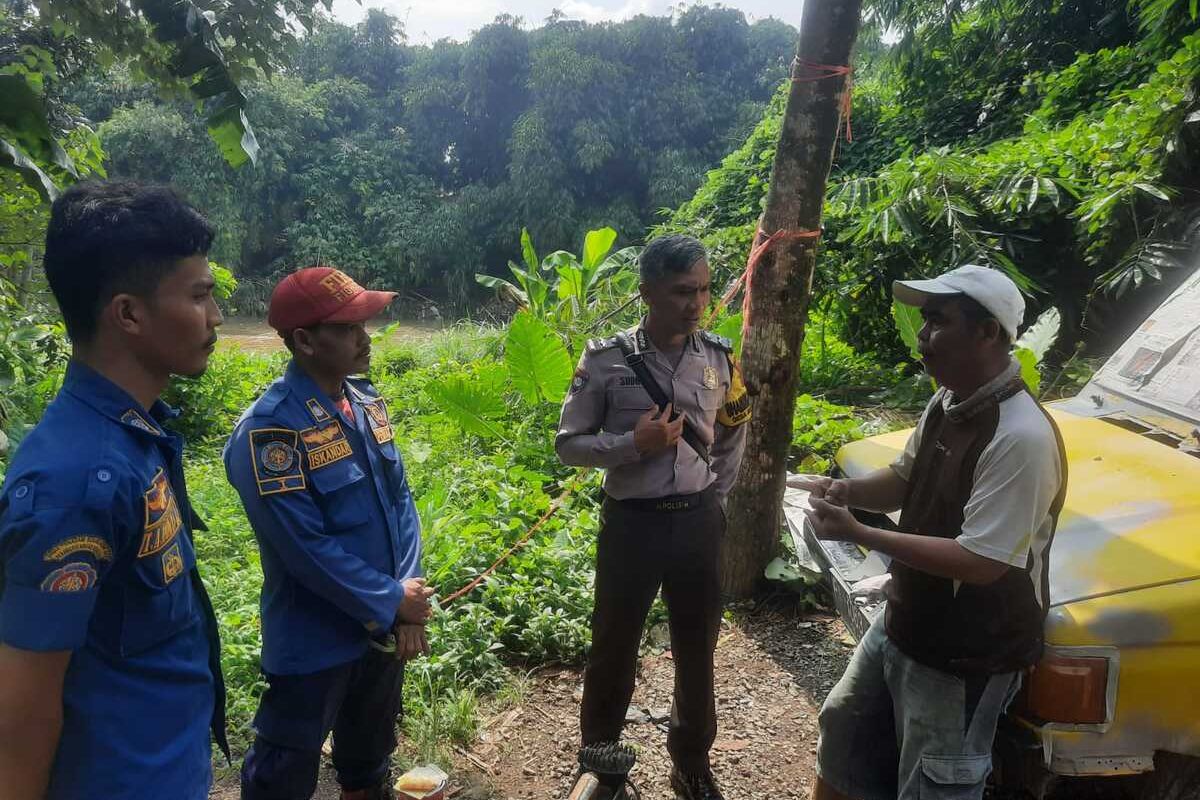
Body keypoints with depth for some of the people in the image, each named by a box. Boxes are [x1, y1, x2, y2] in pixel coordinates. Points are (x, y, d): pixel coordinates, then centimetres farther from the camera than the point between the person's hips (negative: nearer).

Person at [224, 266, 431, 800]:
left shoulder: (367, 401, -1)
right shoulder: (270, 430, -25)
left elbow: (400, 498, 1)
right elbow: (308, 550, -25)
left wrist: (408, 601, -8)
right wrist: (393, 603, -15)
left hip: (384, 627, 6)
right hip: (314, 642, -6)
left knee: (370, 756, 27)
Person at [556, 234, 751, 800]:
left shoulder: (718, 358, -1)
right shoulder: (606, 360, -11)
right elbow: (568, 444, -6)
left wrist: (714, 499, 10)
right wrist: (633, 443, -20)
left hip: (698, 521, 3)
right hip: (631, 521, -3)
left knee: (697, 648, 17)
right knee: (613, 647, 11)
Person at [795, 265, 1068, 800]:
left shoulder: (1022, 438, -29)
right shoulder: (945, 404, 0)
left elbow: (982, 563, -30)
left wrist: (858, 534, -29)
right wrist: (847, 491, -7)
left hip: (966, 658, -8)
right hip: (902, 624, 9)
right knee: (845, 726, 24)